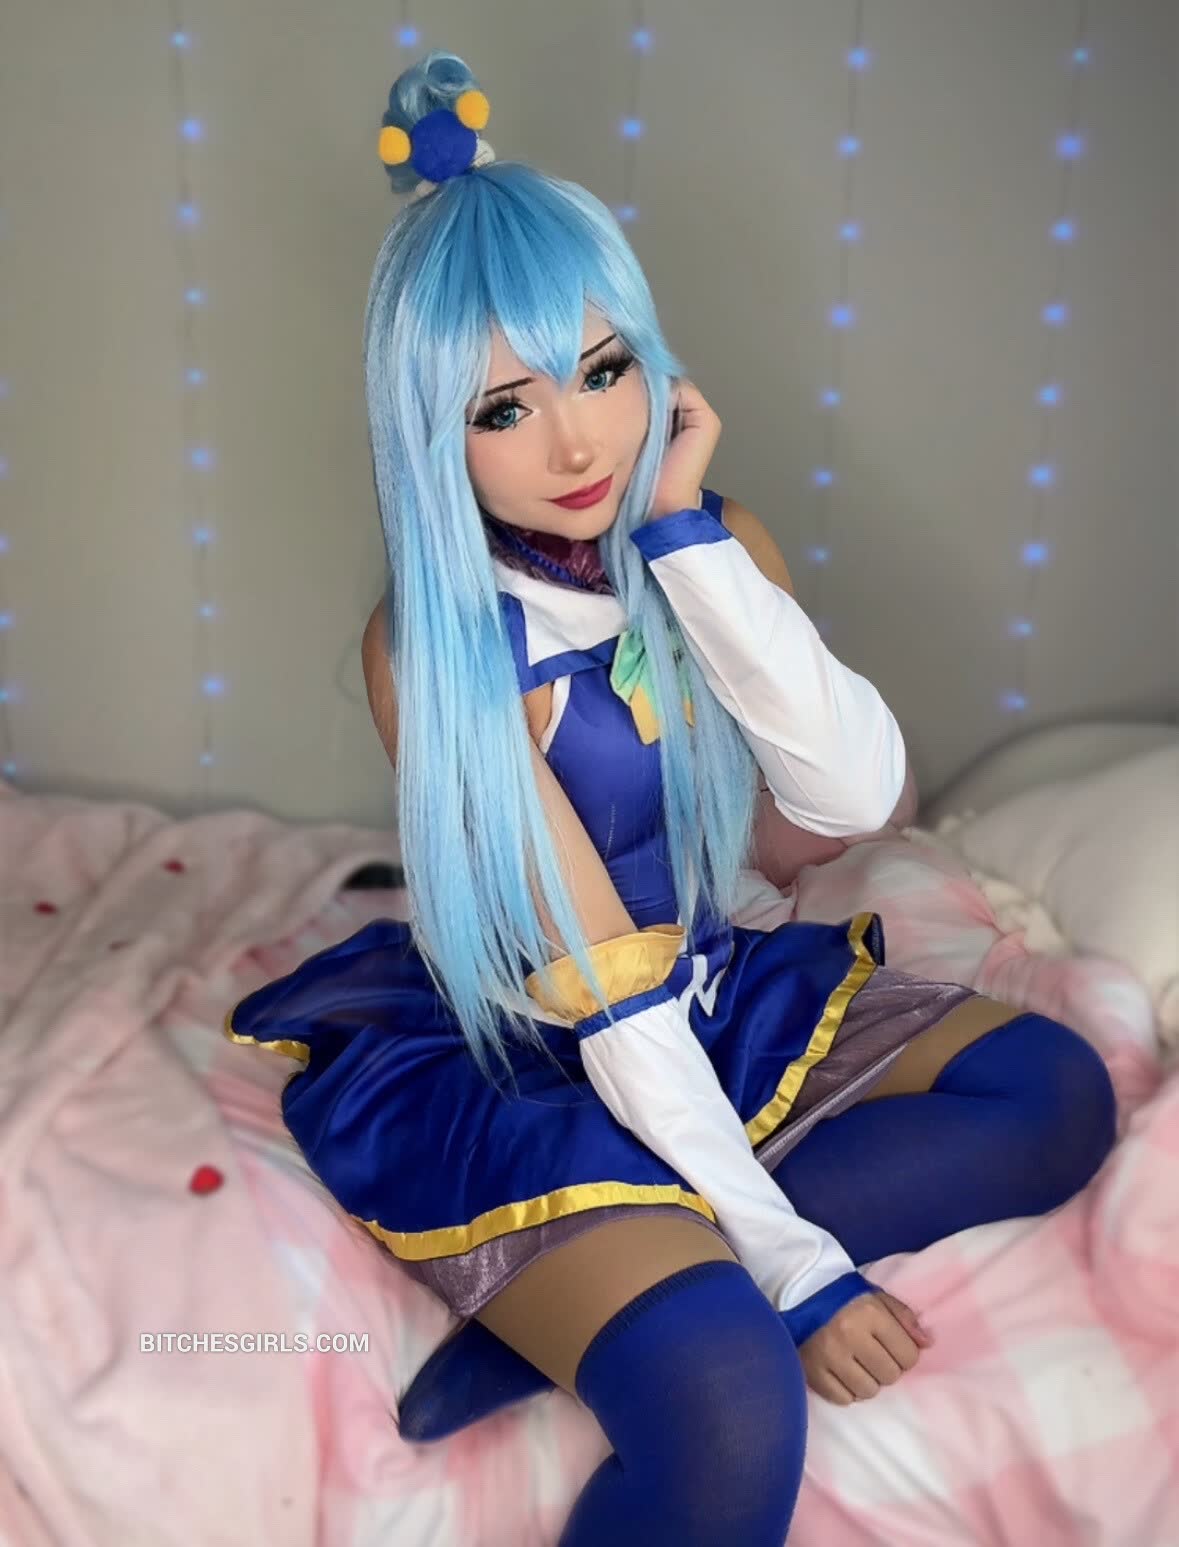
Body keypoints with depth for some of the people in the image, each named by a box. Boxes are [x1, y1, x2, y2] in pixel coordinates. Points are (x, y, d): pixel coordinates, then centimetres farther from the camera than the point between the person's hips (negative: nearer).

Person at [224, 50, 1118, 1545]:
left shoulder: (708, 542, -4)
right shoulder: (433, 640, -21)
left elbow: (857, 793, -20)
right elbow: (606, 998, -22)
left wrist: (684, 530, -24)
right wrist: (788, 1259, -21)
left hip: (712, 987, 8)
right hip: (507, 1064, -7)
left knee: (1053, 1089, -10)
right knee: (728, 1407, -32)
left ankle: (577, 1307, -14)